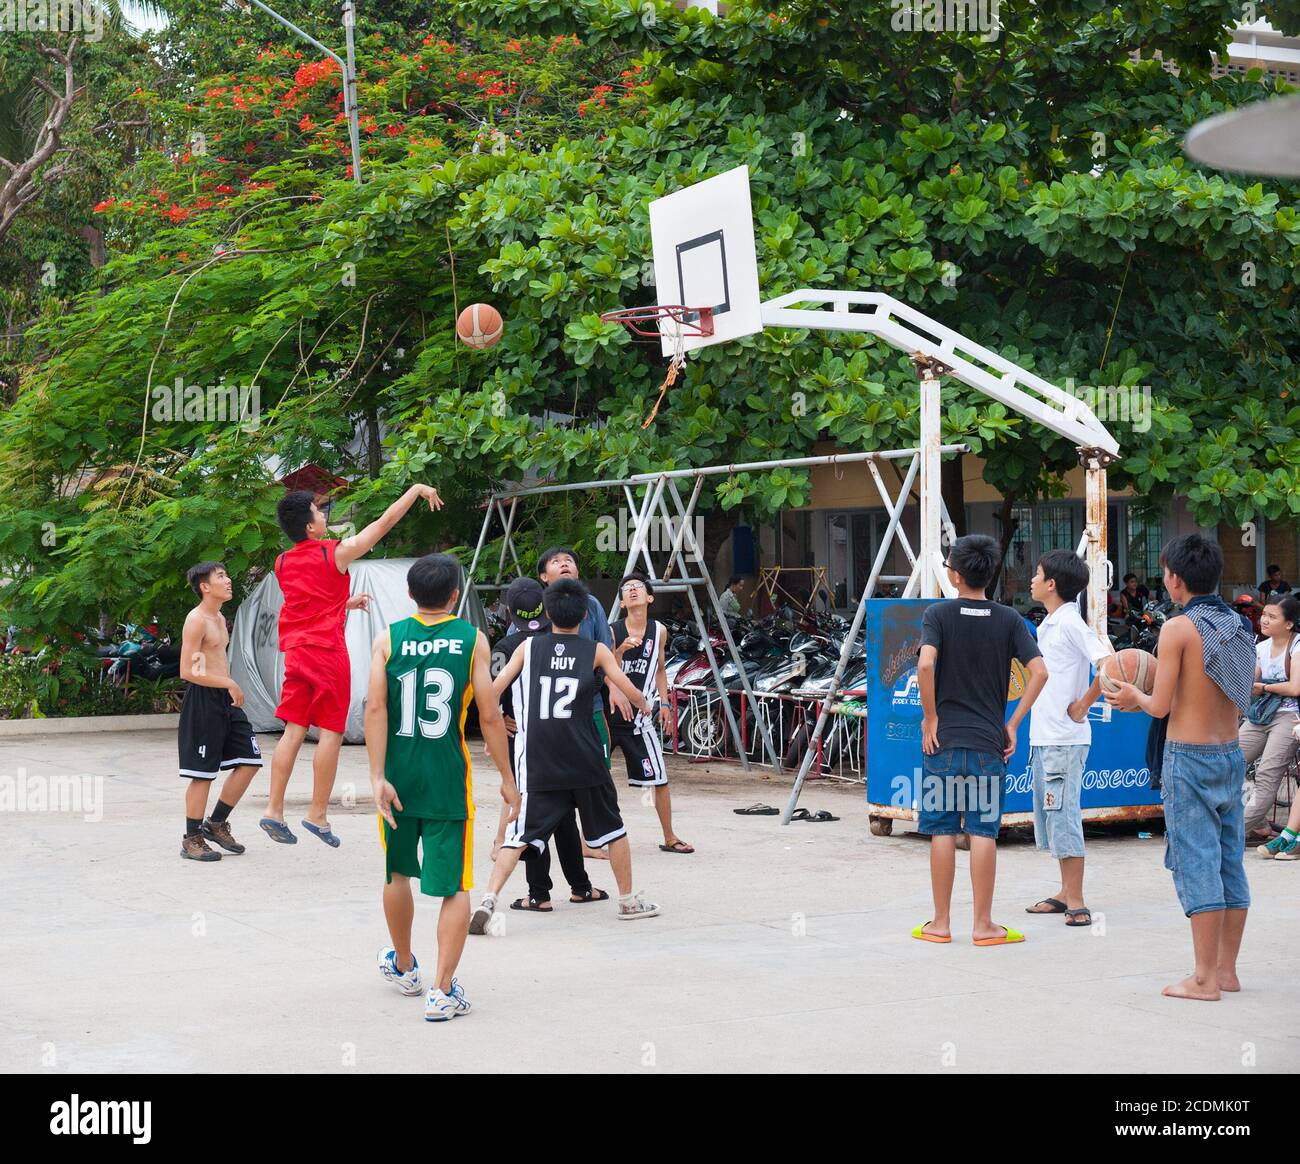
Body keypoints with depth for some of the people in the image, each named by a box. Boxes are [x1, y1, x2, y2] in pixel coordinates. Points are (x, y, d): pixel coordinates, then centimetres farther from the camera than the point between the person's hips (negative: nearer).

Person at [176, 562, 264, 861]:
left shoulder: (220, 619, 16)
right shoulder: (196, 620, -13)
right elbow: (188, 671, -19)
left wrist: (231, 690, 15)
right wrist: (230, 684, -19)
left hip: (226, 700, 9)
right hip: (202, 700, -9)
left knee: (250, 761, 8)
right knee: (202, 773, -3)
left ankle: (216, 824, 19)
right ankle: (192, 840, 8)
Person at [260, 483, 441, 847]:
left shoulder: (282, 564, 10)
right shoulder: (336, 553, -8)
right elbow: (385, 522, -2)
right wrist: (417, 490, 8)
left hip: (295, 651, 6)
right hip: (327, 651, -6)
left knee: (294, 731, 7)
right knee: (331, 732, 1)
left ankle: (274, 810, 2)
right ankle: (317, 815, 1)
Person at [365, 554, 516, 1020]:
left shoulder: (388, 638, 0)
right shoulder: (472, 640, -3)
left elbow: (376, 707, -9)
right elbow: (489, 715, -5)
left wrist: (377, 777, -10)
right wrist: (507, 779, 4)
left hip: (398, 775, 2)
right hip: (449, 780, -2)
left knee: (398, 872, 22)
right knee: (455, 886, 3)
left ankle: (403, 966, 40)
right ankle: (442, 991, -6)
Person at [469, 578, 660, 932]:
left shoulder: (527, 647, 4)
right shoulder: (596, 651, 3)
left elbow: (493, 691, -1)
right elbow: (631, 693, 4)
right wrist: (645, 707, 27)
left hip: (537, 763, 0)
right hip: (585, 762, 0)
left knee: (520, 836, -1)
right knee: (612, 829, 19)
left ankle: (488, 900, -19)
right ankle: (628, 900, 27)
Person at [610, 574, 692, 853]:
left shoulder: (659, 631, 3)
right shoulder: (612, 631, -7)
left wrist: (664, 703, 9)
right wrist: (620, 650, -26)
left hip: (638, 716, 2)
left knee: (660, 778, 1)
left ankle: (669, 837, 14)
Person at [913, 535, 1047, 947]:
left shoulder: (938, 614, -4)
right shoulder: (1009, 620, 3)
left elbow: (925, 664, -19)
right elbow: (1039, 671, -6)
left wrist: (930, 717, -8)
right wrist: (1013, 724, 0)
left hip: (943, 740, -1)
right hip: (989, 742, 1)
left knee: (943, 831, 5)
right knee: (983, 832, 4)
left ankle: (940, 923, 11)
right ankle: (983, 925, 7)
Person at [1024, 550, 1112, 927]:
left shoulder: (1070, 623, -14)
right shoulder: (1048, 624, 14)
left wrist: (1083, 704, -15)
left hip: (1064, 739, -10)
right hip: (1042, 736, 10)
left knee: (1064, 815, -7)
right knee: (1050, 815, 14)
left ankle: (1076, 901, -3)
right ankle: (1066, 892, 22)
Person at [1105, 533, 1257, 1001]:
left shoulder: (1179, 628, -13)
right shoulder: (1238, 627, 8)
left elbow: (1161, 706, -13)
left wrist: (1135, 696, 9)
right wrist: (1143, 700, 22)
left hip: (1189, 757, -7)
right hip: (1231, 754, 7)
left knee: (1196, 864, -4)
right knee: (1230, 863, 11)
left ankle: (1205, 978, -2)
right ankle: (1227, 969, 18)